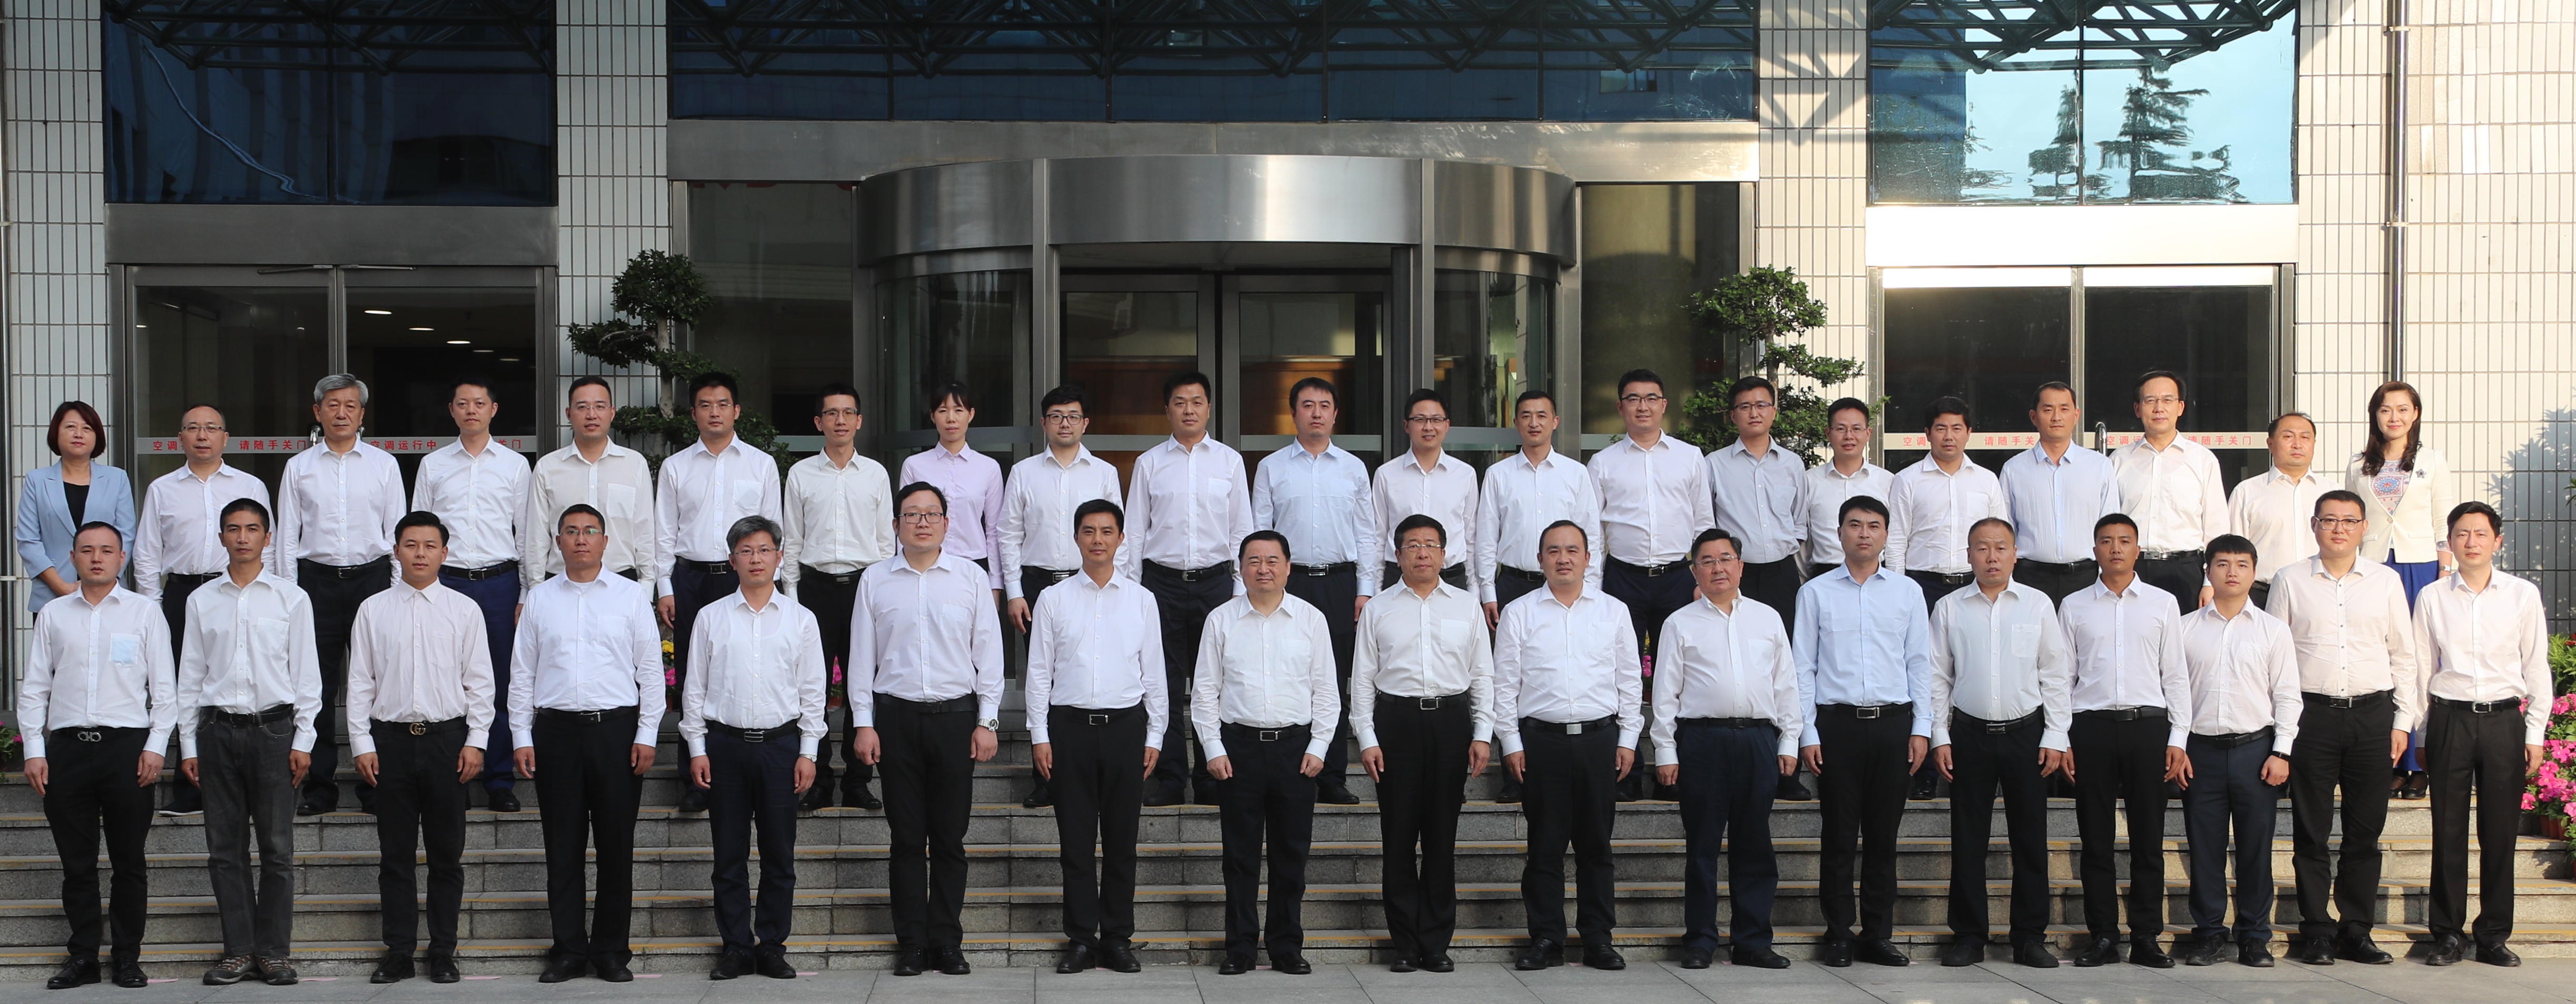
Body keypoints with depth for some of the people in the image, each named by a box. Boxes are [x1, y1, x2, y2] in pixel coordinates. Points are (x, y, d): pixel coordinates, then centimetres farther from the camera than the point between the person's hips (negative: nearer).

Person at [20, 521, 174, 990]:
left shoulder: (144, 613, 6)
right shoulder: (53, 615, 10)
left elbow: (165, 688, 4)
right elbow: (33, 687, 10)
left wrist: (155, 746, -5)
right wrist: (34, 750, 2)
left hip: (126, 745, -2)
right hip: (67, 745, 2)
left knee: (129, 861, 3)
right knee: (76, 862, 6)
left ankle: (127, 957, 11)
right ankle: (83, 956, 14)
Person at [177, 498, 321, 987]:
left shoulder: (291, 598, 4)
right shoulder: (202, 601, 10)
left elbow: (307, 675, 4)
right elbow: (190, 675, 11)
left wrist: (303, 740, -2)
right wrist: (188, 744, 7)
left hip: (272, 726, -2)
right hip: (218, 728, 2)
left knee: (277, 847, 0)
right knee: (225, 848, 4)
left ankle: (272, 951, 7)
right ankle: (238, 951, 11)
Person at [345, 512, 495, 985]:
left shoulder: (465, 610, 4)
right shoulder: (373, 610, 6)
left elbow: (480, 682, 4)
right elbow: (360, 682, 7)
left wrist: (475, 742, -3)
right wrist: (362, 744, 0)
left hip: (447, 737, -1)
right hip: (391, 738, 1)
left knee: (447, 853, 4)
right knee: (395, 853, 5)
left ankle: (444, 953, 12)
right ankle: (398, 953, 12)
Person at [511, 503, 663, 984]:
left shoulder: (631, 595, 6)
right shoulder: (539, 599, 10)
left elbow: (650, 669, 4)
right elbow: (522, 673, 11)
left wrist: (647, 735, -2)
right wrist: (521, 737, 4)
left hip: (616, 728, -1)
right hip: (556, 730, 1)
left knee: (616, 845, 2)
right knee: (562, 847, 4)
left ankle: (611, 949, 11)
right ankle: (568, 949, 12)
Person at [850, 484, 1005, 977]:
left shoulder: (971, 578, 5)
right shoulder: (875, 580, 6)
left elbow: (989, 654, 6)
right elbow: (861, 656, 7)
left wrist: (987, 721, 0)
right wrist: (863, 723, 2)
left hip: (955, 715, 0)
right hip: (896, 716, 0)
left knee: (950, 839, 3)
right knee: (907, 839, 4)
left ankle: (947, 942, 12)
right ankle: (911, 945, 10)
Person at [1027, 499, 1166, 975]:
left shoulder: (1141, 600, 8)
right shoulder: (1054, 600, 6)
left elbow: (1154, 672, 9)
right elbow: (1039, 672, 5)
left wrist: (1154, 736, 4)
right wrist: (1040, 736, -1)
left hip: (1125, 724, 1)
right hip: (1070, 724, 0)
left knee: (1121, 839, 5)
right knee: (1076, 838, 2)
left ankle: (1118, 939, 12)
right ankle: (1081, 939, 10)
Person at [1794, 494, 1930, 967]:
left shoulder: (1908, 592, 10)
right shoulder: (1816, 593, 6)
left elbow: (1920, 663, 10)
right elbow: (1803, 667, 4)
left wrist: (1921, 728, 3)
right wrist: (1807, 734, -2)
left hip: (1893, 722, 1)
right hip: (1837, 721, -1)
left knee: (1883, 836, 5)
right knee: (1840, 836, 1)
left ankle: (1879, 935, 12)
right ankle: (1838, 937, 8)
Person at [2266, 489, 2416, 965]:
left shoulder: (2386, 582, 9)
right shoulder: (2290, 581, 5)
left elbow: (2403, 656, 11)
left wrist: (2403, 721, 6)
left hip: (2372, 713, 1)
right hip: (2311, 713, -1)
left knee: (2366, 831, 5)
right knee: (2311, 832, 1)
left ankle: (2357, 931, 14)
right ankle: (2317, 933, 8)